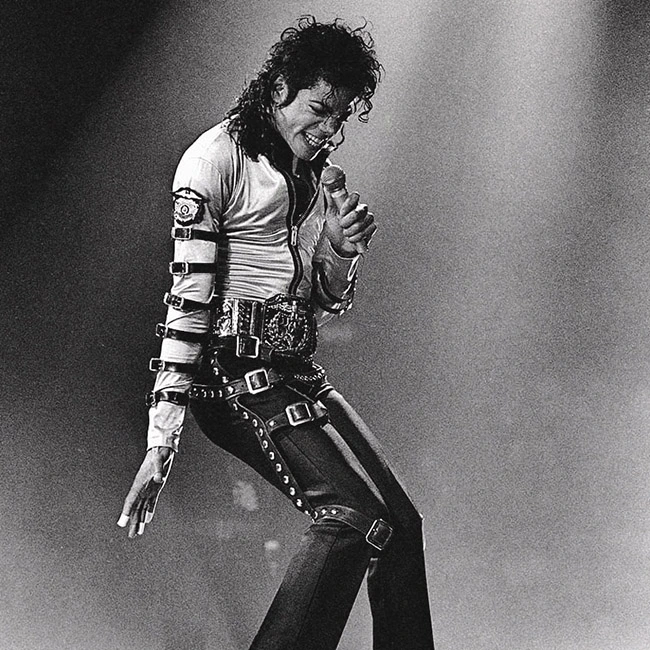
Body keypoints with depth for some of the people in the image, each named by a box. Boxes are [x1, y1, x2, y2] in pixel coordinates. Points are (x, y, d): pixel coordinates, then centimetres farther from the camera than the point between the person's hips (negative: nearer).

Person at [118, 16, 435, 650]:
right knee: (354, 514, -20)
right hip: (234, 375, -8)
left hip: (296, 374, 8)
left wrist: (342, 252, 1)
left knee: (399, 522, 3)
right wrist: (161, 441, -22)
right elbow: (188, 297, -16)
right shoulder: (218, 157, -7)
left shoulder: (311, 177, 18)